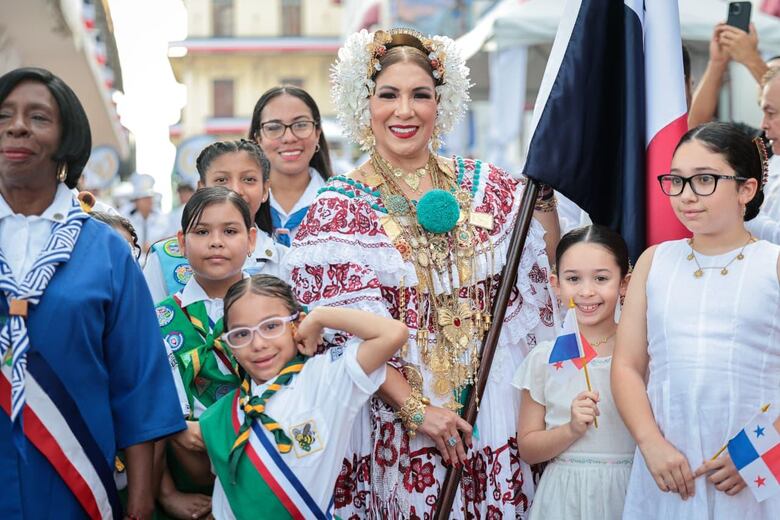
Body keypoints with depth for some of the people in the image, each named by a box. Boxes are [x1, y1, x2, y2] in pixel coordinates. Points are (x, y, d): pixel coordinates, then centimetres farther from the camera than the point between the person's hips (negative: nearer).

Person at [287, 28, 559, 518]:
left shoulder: (484, 184, 4)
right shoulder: (340, 206, -5)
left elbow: (544, 271, 9)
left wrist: (544, 195, -4)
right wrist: (416, 409, -17)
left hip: (493, 408, 3)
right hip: (393, 414, -3)